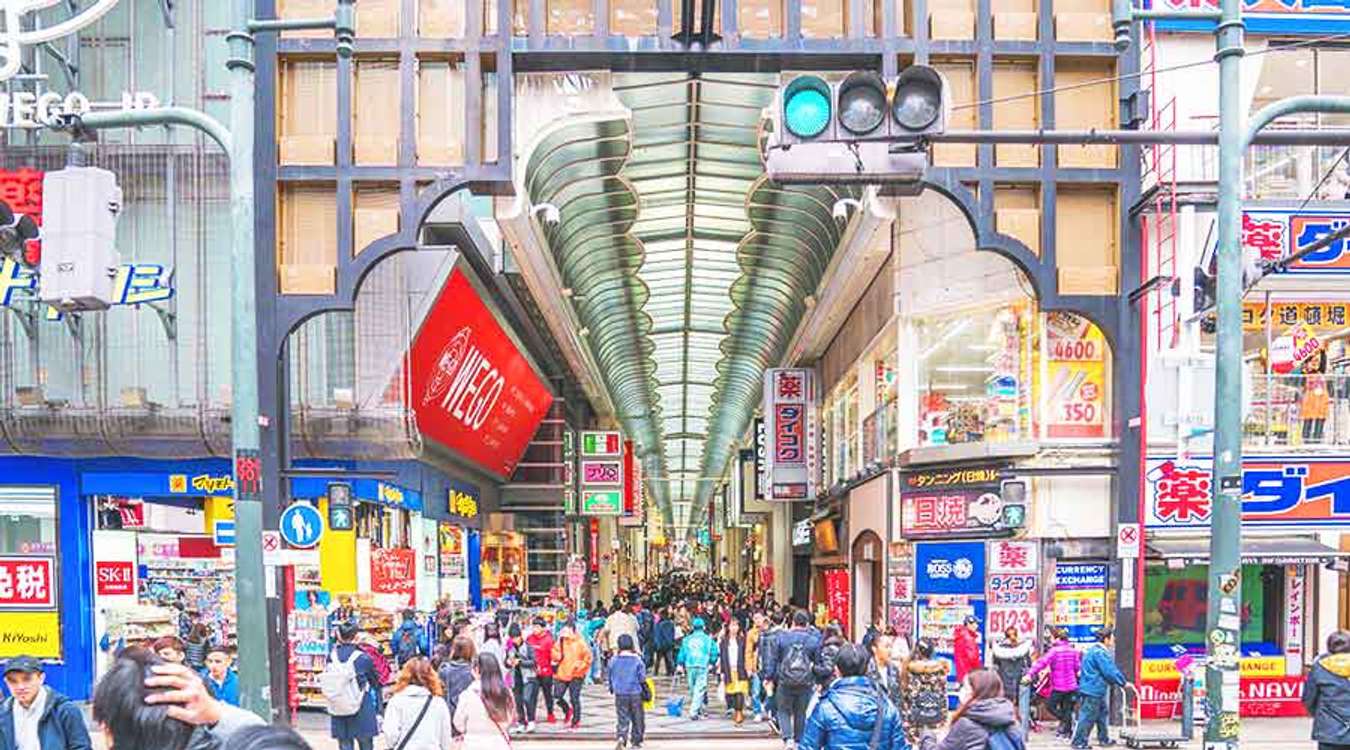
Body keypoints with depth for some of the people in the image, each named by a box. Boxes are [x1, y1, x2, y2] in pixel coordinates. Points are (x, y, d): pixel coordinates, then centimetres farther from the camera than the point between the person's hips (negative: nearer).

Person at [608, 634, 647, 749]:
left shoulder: (613, 661, -3)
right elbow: (642, 678, -7)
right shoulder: (637, 660, -9)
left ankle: (622, 737, -21)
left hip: (620, 694, 1)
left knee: (623, 718, 3)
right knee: (637, 718, 15)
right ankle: (636, 741, 20)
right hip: (635, 693, -1)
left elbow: (610, 677, 7)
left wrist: (612, 688, 25)